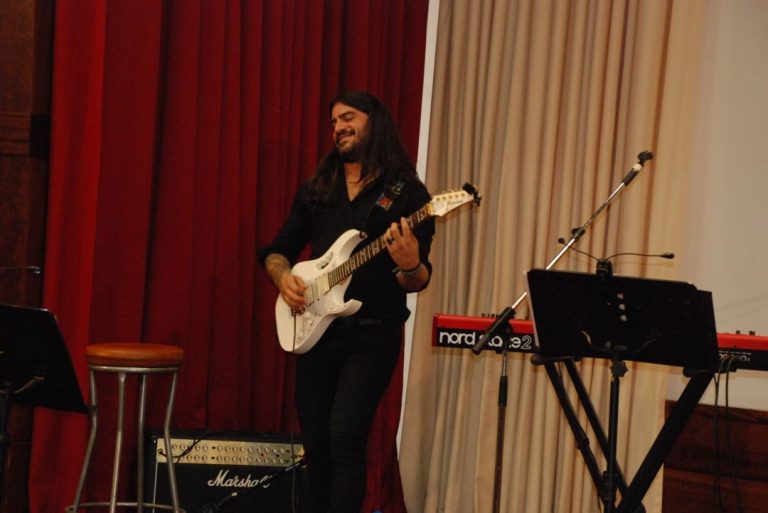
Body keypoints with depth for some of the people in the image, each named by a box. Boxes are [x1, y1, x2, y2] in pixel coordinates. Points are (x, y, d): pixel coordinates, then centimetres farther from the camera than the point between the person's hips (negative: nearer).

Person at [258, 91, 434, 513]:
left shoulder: (407, 193, -1)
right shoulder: (316, 190, 13)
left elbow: (419, 280, -4)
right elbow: (277, 250, 19)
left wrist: (409, 266, -27)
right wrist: (283, 276, -3)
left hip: (372, 334, -5)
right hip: (314, 331, 5)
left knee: (345, 437, -16)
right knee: (315, 443, 7)